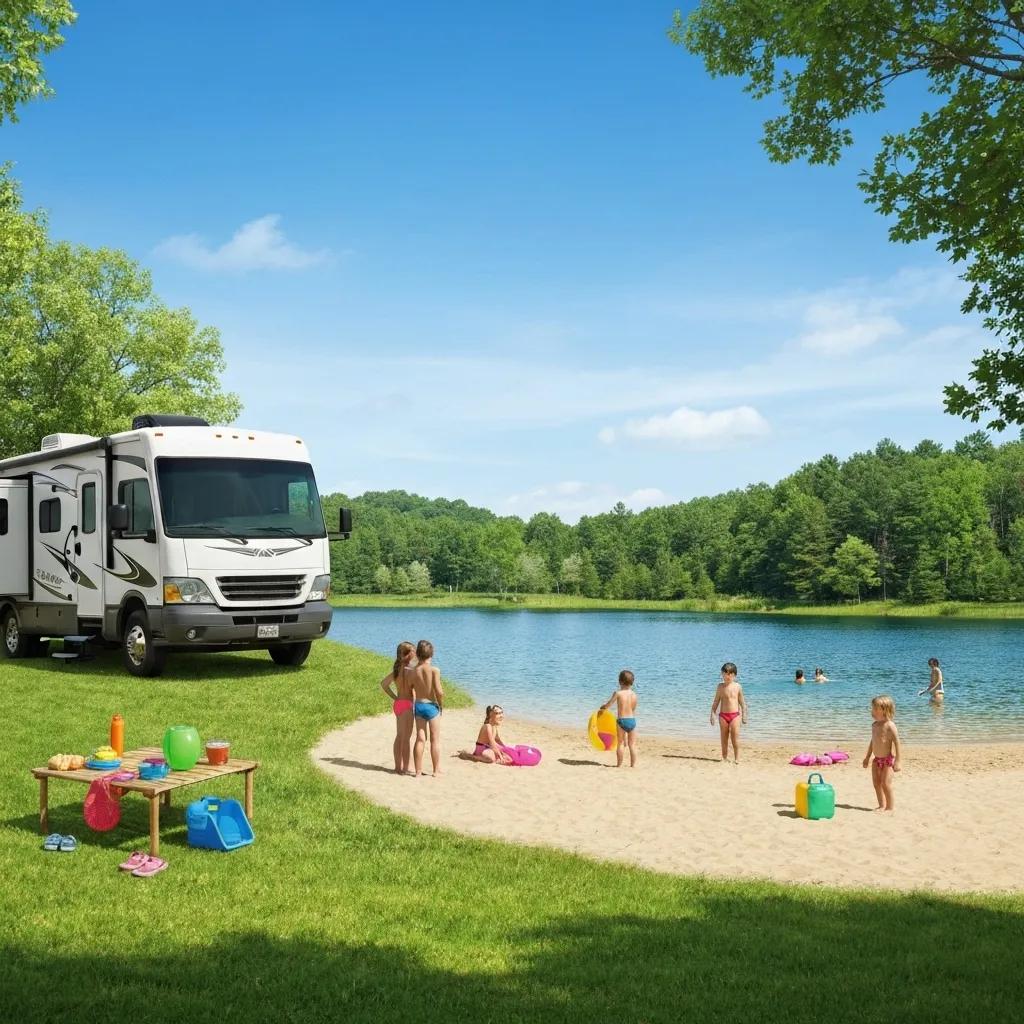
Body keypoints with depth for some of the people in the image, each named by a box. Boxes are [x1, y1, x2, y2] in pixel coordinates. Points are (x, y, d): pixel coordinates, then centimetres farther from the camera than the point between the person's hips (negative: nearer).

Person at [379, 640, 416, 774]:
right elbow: (413, 688, -24)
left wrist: (395, 697, 15)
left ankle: (398, 766, 21)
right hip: (407, 704, -8)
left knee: (399, 737, 15)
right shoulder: (408, 670, -17)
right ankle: (405, 768, 3)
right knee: (406, 738, -2)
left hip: (397, 703, 8)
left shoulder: (396, 669, 8)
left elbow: (384, 684, 15)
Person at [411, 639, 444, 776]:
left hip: (418, 705, 3)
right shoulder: (434, 670, -15)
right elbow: (439, 691, -18)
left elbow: (411, 689, -3)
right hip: (431, 705, -3)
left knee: (420, 739, 9)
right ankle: (436, 770, 12)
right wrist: (441, 704, -1)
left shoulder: (412, 671, -3)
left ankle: (418, 770, 11)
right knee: (435, 739, 8)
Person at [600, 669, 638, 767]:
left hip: (621, 720, -3)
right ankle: (633, 764, 13)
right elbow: (633, 709, 10)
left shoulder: (618, 693, -10)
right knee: (632, 744, 10)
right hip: (632, 720, 3)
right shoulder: (634, 694, 0)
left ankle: (619, 764, 10)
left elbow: (608, 705, -1)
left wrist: (602, 707, 20)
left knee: (621, 743, 7)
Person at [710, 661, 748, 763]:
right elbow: (716, 701, 7)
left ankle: (737, 758, -1)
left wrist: (744, 715, 4)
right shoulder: (721, 686, 2)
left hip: (735, 714, -2)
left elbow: (742, 702, 6)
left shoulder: (737, 686, 0)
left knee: (735, 736, -7)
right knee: (724, 737, 7)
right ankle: (724, 757, 16)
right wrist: (712, 714, 2)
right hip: (723, 715, 2)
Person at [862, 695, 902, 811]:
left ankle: (890, 807, 5)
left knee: (886, 783, -8)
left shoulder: (890, 725, -17)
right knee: (876, 782, 9)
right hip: (877, 759, 8)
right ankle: (882, 805, 21)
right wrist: (867, 757, 22)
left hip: (888, 759, -8)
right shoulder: (874, 725, 7)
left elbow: (897, 743, -18)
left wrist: (897, 761, -21)